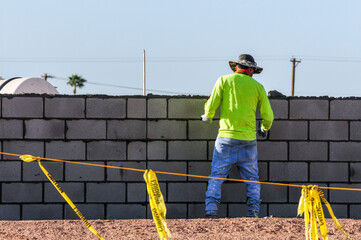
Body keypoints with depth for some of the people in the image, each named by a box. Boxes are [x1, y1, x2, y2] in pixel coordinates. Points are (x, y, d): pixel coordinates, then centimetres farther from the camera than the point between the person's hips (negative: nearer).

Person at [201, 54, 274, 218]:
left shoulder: (224, 80, 4)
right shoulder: (257, 86, 9)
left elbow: (211, 106, 0)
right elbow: (268, 116, 10)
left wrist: (207, 117, 23)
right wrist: (264, 129, 31)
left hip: (226, 136, -1)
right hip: (248, 137, 1)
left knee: (217, 175, 1)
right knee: (252, 178, 10)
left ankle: (211, 210, -10)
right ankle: (254, 212, 0)